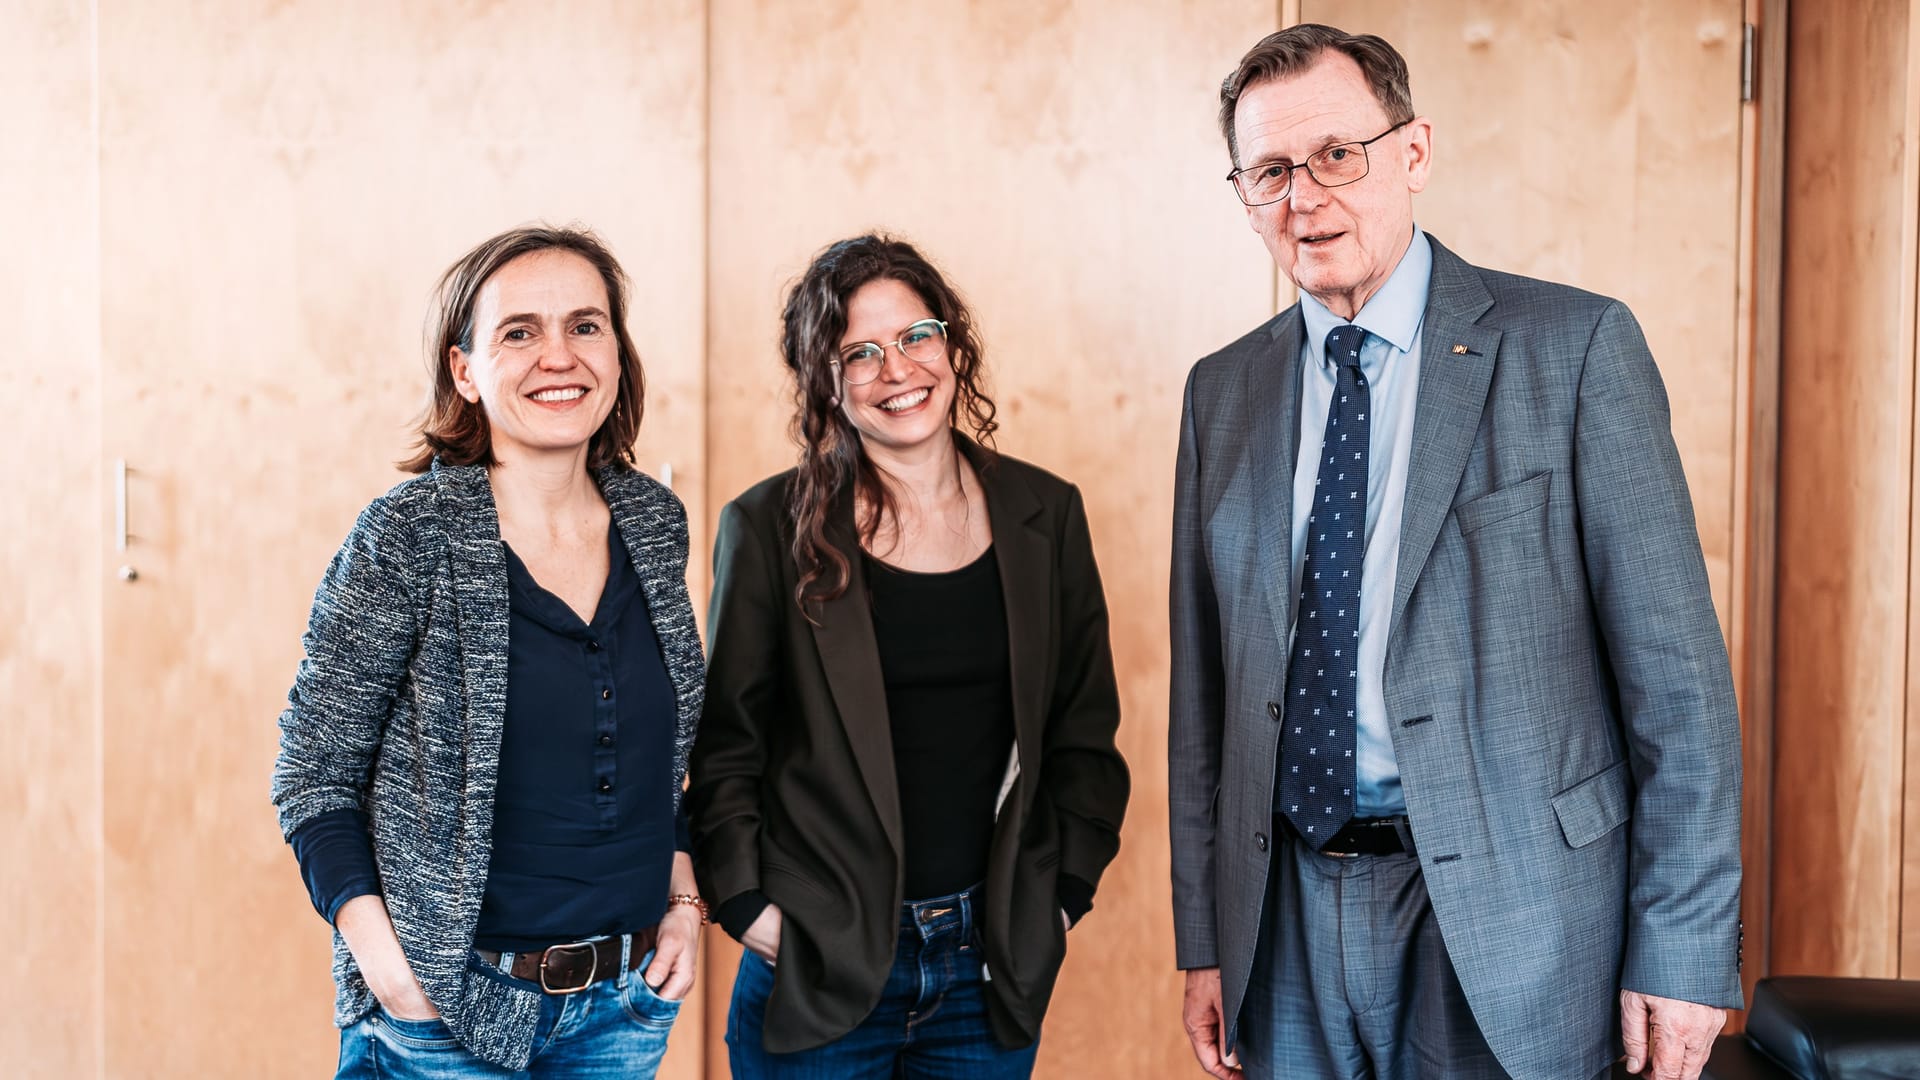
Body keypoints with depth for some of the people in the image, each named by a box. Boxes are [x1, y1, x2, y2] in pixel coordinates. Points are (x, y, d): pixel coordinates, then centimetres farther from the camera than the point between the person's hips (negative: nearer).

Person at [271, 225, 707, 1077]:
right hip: (454, 1008, -4)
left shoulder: (655, 522, 2)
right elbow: (313, 779, -9)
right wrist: (388, 969, -16)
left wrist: (683, 897, 4)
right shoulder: (408, 536, -13)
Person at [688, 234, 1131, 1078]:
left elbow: (1084, 733, 9)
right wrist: (747, 903, -8)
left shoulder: (1044, 515, 4)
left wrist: (1064, 895, 3)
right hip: (819, 968, -2)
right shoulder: (771, 528, -5)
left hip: (996, 961, 3)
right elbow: (723, 746, 0)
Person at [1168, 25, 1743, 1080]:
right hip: (1289, 916, 4)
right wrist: (1204, 942, 9)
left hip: (1507, 925, -3)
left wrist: (1684, 950, -10)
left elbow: (1675, 670, -8)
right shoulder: (1223, 391, 7)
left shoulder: (1574, 347, -7)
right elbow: (1205, 687, 10)